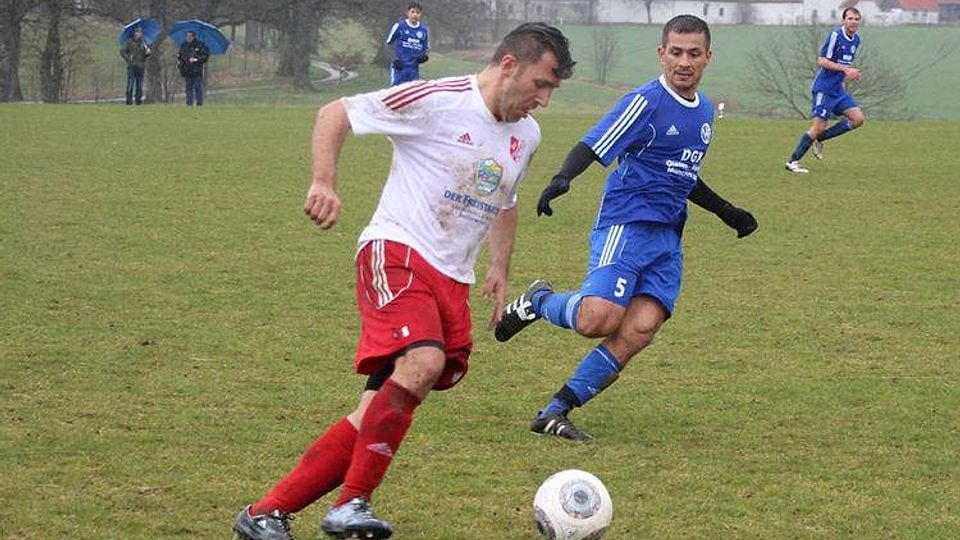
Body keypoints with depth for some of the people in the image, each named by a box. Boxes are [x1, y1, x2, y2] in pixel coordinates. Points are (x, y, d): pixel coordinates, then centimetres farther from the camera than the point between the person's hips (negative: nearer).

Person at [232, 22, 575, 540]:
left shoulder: (526, 136, 15)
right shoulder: (435, 100, -8)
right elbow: (335, 113, -2)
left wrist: (499, 269, 23)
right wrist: (323, 182, -15)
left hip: (453, 282, 7)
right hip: (397, 251, -7)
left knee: (380, 413, -2)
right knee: (423, 363, -32)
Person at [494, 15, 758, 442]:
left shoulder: (704, 110, 17)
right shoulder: (646, 102, -8)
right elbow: (591, 147, -14)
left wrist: (726, 212, 33)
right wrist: (561, 179, -32)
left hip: (667, 237, 7)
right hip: (626, 225, -7)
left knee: (640, 330, -13)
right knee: (599, 320, -24)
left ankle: (555, 413, -7)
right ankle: (537, 301, 10)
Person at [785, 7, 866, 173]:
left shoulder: (856, 39, 10)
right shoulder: (835, 35, -15)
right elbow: (822, 61, -18)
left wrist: (843, 80, 18)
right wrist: (845, 69, -23)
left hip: (838, 89, 8)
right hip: (824, 88, -8)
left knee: (858, 119, -2)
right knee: (819, 126, -11)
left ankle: (819, 139, 10)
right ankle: (792, 161, -2)